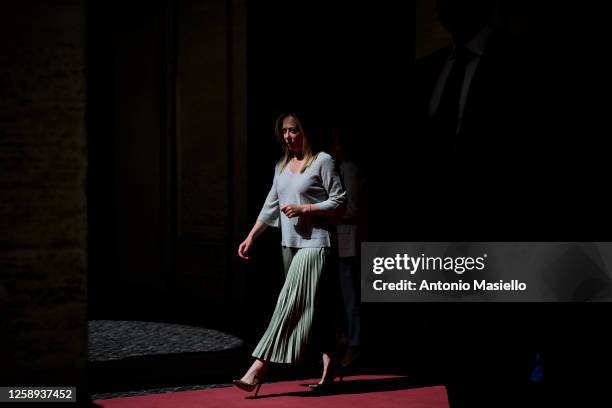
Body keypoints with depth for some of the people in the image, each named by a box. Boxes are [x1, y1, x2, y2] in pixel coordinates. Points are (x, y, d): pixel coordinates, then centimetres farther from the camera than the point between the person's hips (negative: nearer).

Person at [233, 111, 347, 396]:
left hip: (314, 243, -8)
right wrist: (251, 237, 14)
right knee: (314, 306, 10)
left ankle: (259, 369, -19)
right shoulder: (281, 166, 16)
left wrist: (304, 208, -14)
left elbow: (340, 202, -7)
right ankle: (329, 362, 18)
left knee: (292, 303, -13)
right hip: (289, 244, 8)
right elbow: (270, 206, 20)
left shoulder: (323, 161, -4)